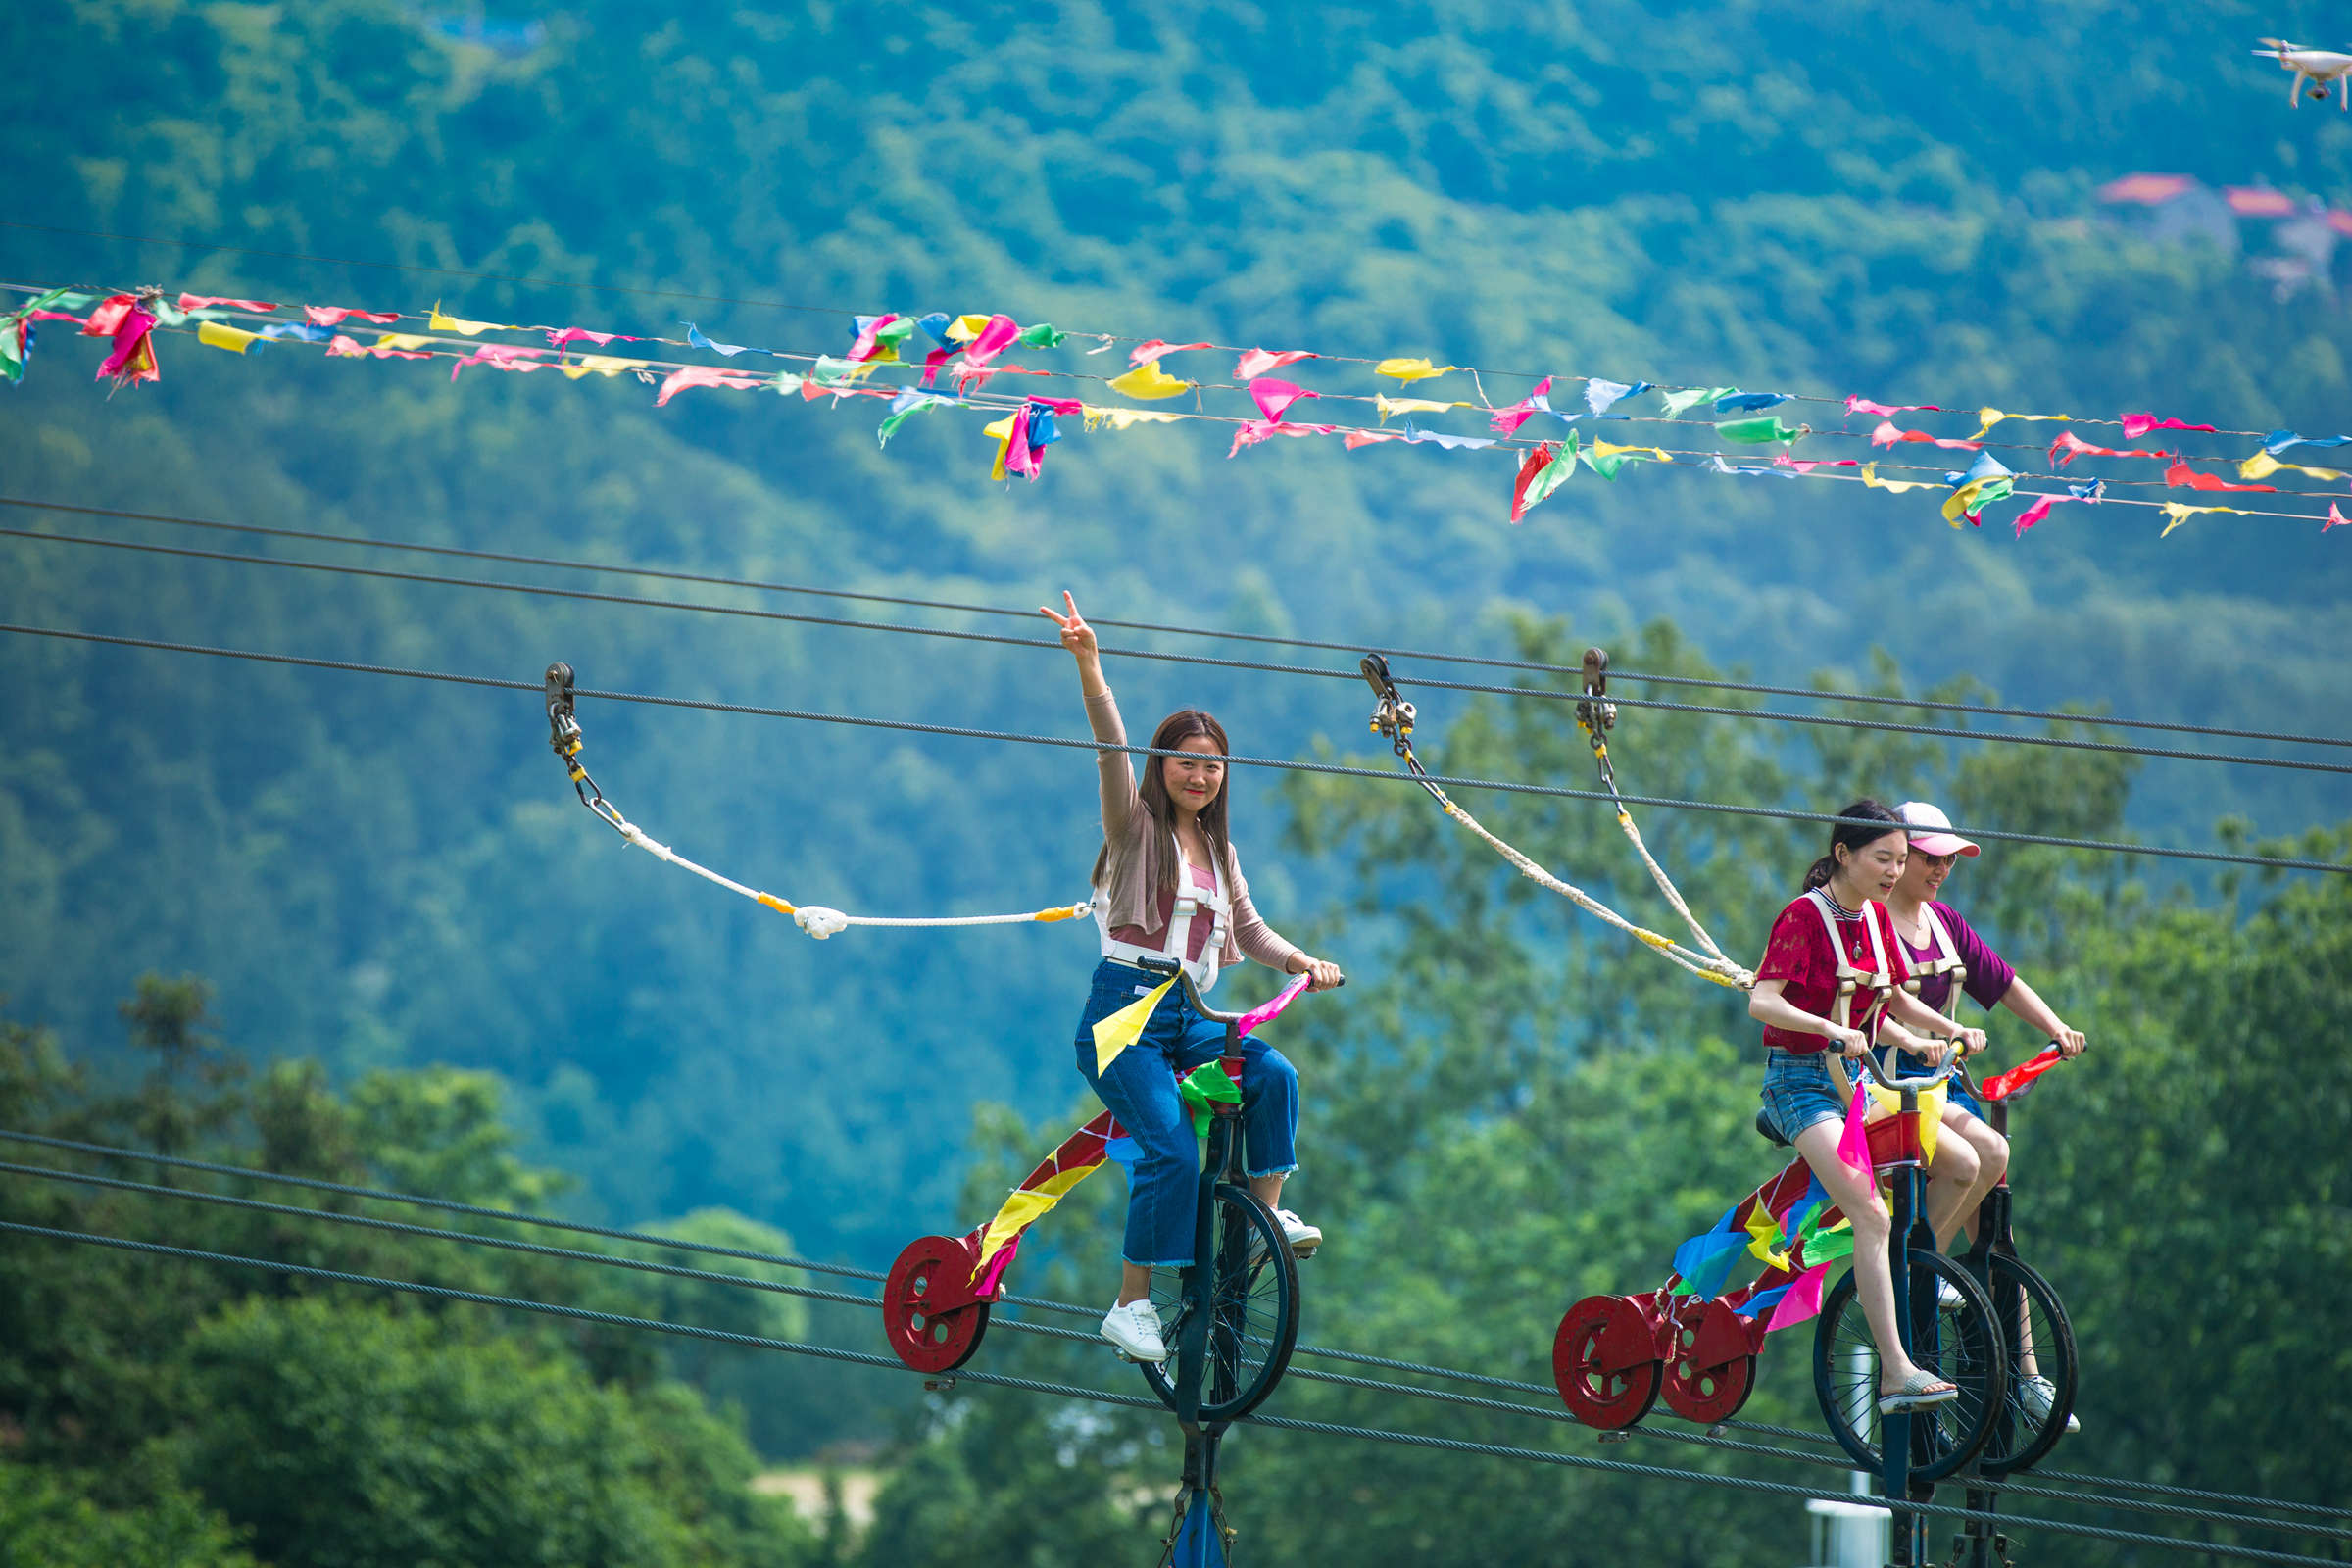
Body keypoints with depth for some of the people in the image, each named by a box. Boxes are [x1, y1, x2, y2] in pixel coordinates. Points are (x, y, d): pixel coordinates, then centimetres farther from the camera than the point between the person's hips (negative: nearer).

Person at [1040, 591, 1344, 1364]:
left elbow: (1248, 929, 19)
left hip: (1189, 1015, 6)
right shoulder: (1136, 826, -2)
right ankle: (1131, 1305, -13)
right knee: (1172, 1149, -21)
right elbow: (1112, 747, -16)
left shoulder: (1219, 850, 16)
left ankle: (1266, 1211, -10)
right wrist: (1088, 665, -31)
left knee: (1272, 1075, -22)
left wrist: (1303, 963, -1)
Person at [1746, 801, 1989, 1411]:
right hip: (1801, 1081, -7)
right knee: (1872, 1214, -23)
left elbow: (1897, 1001, 18)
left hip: (1857, 1079, 7)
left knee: (1961, 1164, -7)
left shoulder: (1877, 918, 9)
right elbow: (1763, 1001, -24)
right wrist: (1831, 1030, -37)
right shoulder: (1804, 915, -14)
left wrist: (1951, 1031, 2)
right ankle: (1897, 1374, -27)